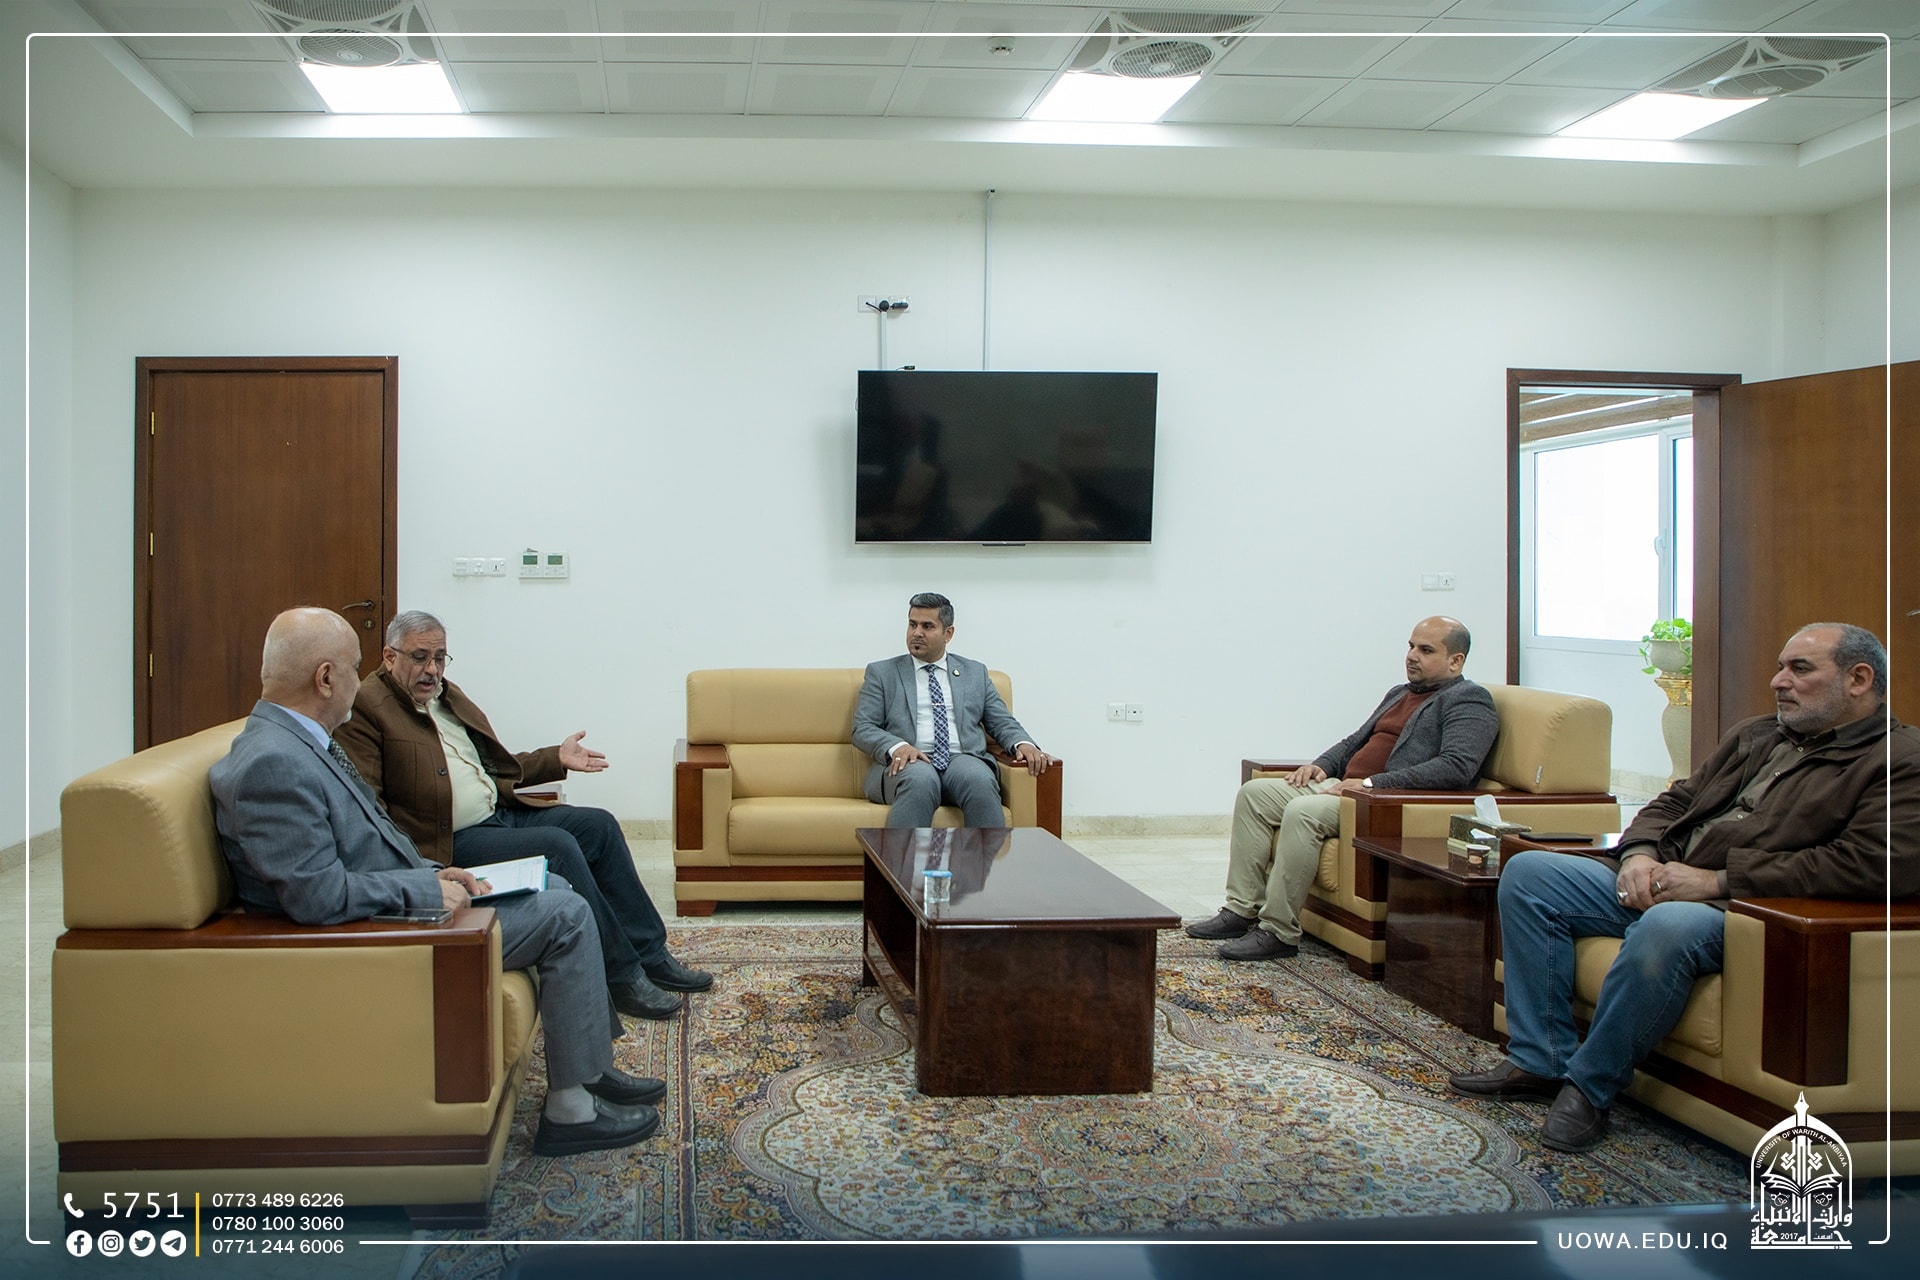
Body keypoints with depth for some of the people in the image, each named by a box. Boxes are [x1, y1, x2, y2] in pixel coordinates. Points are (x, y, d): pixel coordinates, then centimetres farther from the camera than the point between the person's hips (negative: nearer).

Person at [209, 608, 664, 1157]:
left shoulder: (302, 740, 7)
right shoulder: (271, 764, -26)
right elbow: (320, 895, -30)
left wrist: (431, 871, 4)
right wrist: (428, 889, -20)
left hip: (397, 899, 11)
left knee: (554, 889, 16)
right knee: (565, 916, -9)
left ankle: (590, 1065, 21)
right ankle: (571, 1109, -1)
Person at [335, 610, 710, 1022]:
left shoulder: (449, 695, 18)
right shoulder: (366, 708, -10)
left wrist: (557, 758, 15)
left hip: (502, 813, 9)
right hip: (453, 839, -9)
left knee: (598, 825, -1)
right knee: (557, 845, -25)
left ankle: (650, 955, 5)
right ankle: (622, 976, -16)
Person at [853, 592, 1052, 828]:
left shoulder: (975, 672, 22)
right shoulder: (881, 672, 15)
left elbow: (1002, 723, 18)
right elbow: (862, 729, 6)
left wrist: (1024, 744, -6)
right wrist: (897, 746, -15)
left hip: (963, 759, 2)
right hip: (909, 764, -2)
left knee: (980, 782, -35)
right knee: (920, 779, -38)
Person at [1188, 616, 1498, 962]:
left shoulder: (1469, 701, -4)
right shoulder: (1400, 694, 25)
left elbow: (1457, 767, -20)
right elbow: (1357, 740, 34)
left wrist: (1372, 784, -23)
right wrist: (1322, 765, 11)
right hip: (1344, 786, 10)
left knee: (1303, 812, -32)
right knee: (1254, 793, -2)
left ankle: (1278, 933, -24)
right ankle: (1242, 910, -5)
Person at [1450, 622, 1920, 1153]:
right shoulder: (1754, 735, 23)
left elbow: (1876, 865, -19)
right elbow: (1675, 801, 24)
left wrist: (1717, 880, -20)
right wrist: (1639, 855, -2)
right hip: (1659, 885, 9)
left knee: (1668, 926, -40)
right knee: (1527, 872, -3)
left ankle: (1590, 1085, -20)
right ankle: (1540, 1061, -6)